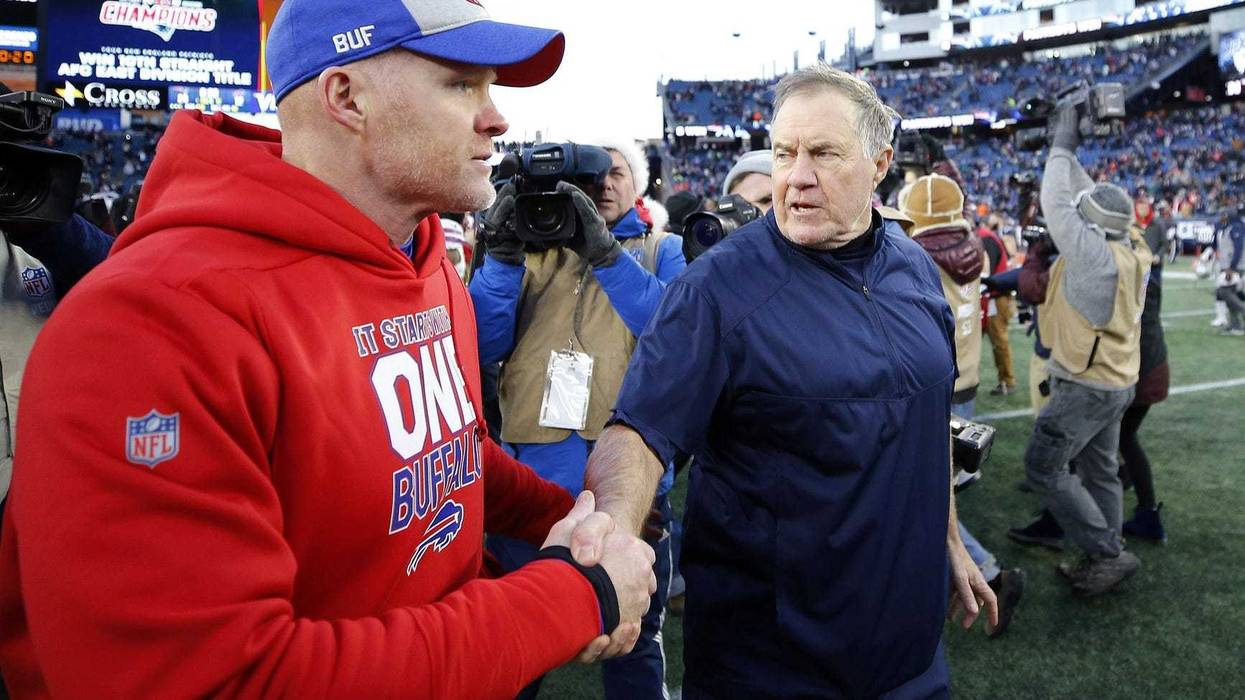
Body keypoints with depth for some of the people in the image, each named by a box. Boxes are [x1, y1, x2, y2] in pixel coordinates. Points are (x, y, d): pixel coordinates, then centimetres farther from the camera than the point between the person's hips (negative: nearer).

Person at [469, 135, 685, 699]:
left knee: (633, 644, 17)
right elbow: (486, 345, 0)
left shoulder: (663, 250, 7)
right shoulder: (540, 243, 10)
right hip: (532, 472, 2)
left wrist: (605, 251, -20)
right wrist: (503, 255, -13)